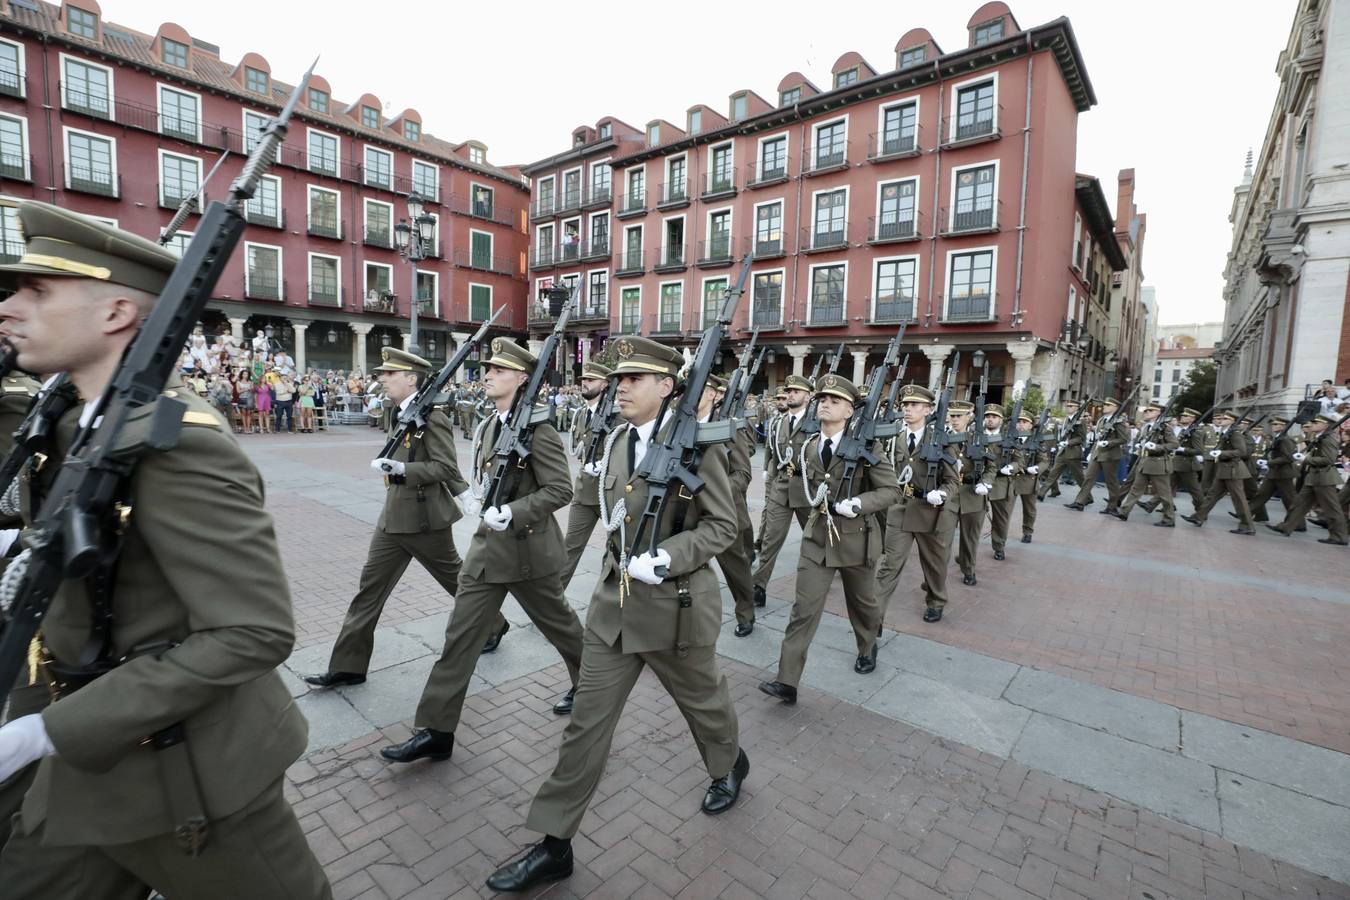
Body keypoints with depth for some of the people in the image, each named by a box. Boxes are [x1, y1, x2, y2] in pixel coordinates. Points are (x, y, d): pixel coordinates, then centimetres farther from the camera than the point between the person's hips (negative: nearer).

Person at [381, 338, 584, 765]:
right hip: (488, 545, 7)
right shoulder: (489, 426, 7)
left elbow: (560, 489, -21)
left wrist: (512, 513, -27)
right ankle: (436, 730, 17)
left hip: (528, 547, -7)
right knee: (461, 635, 7)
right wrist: (483, 503, 8)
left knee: (558, 622, 15)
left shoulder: (538, 428, -17)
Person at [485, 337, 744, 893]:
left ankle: (729, 763, 53)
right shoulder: (615, 440, 4)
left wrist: (665, 558, -24)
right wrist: (619, 560, 10)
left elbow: (722, 526, -13)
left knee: (702, 700, 21)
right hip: (614, 600, 5)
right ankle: (554, 846, 24)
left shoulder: (697, 443, -15)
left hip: (676, 604, -5)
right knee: (587, 720, 9)